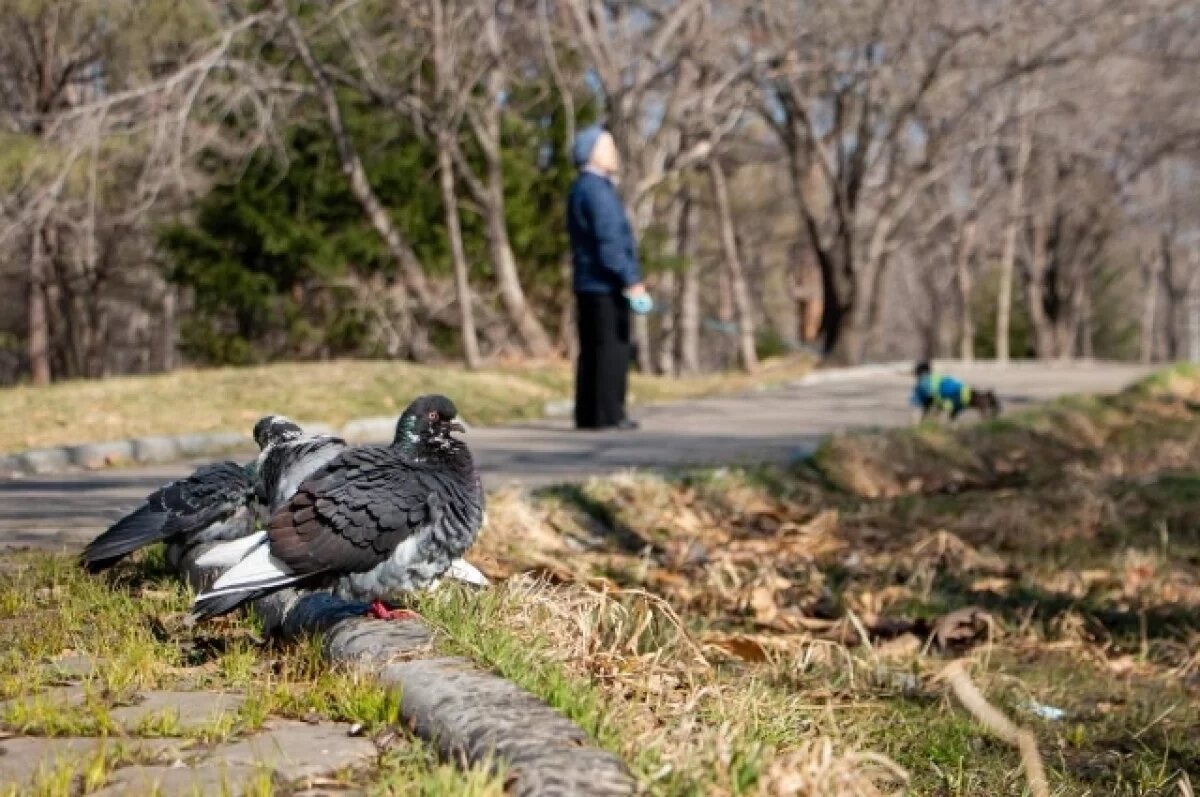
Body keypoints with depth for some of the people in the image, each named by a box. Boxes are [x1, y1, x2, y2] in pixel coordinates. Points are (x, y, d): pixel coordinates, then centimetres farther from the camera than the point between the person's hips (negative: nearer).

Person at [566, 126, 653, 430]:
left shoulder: (581, 189, 19)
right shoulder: (597, 190, -13)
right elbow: (609, 242, -21)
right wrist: (632, 281, -22)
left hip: (588, 284, 10)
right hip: (606, 284, -10)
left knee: (592, 350, 10)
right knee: (612, 348, -8)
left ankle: (588, 414, 11)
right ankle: (608, 414, -8)